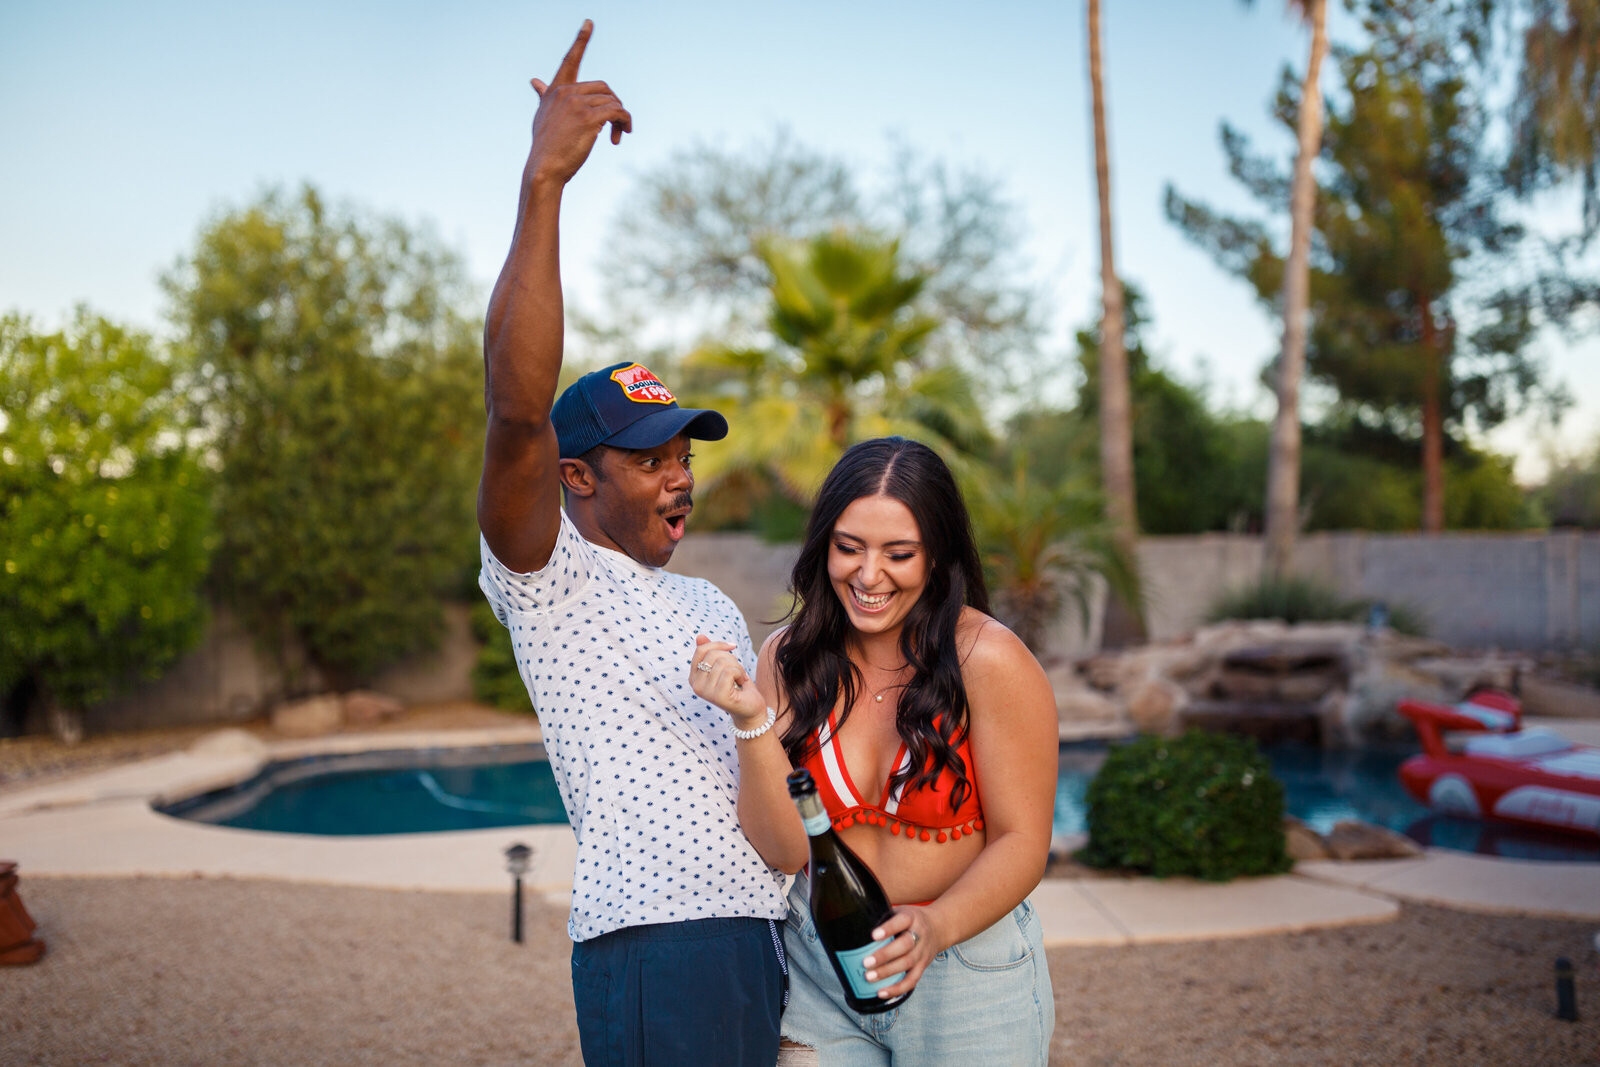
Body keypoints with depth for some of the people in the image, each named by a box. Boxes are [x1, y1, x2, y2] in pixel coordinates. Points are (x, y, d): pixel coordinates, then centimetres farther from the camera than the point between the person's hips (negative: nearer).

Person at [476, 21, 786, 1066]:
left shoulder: (712, 606, 20)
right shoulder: (546, 579, -5)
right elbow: (517, 413, -23)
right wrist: (544, 182, -27)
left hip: (772, 940, 7)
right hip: (653, 943, -7)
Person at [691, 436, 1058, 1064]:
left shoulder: (988, 660, -15)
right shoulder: (786, 659, -4)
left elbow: (1021, 842, -12)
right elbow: (784, 850, -10)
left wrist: (937, 927, -29)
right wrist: (753, 721, -23)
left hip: (965, 975, -2)